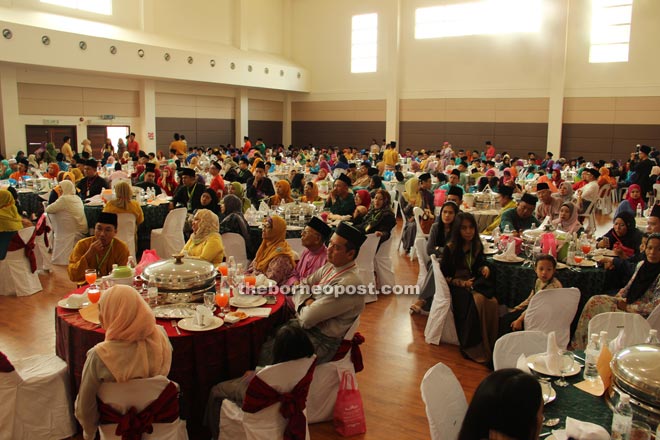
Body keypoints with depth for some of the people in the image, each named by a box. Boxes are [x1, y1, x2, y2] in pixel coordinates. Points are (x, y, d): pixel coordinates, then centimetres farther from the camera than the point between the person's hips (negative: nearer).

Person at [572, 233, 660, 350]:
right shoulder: (641, 264, 6)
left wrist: (628, 307, -15)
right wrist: (617, 298, 1)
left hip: (641, 314, -7)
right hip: (628, 302, 7)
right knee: (595, 301, -12)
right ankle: (577, 346, -10)